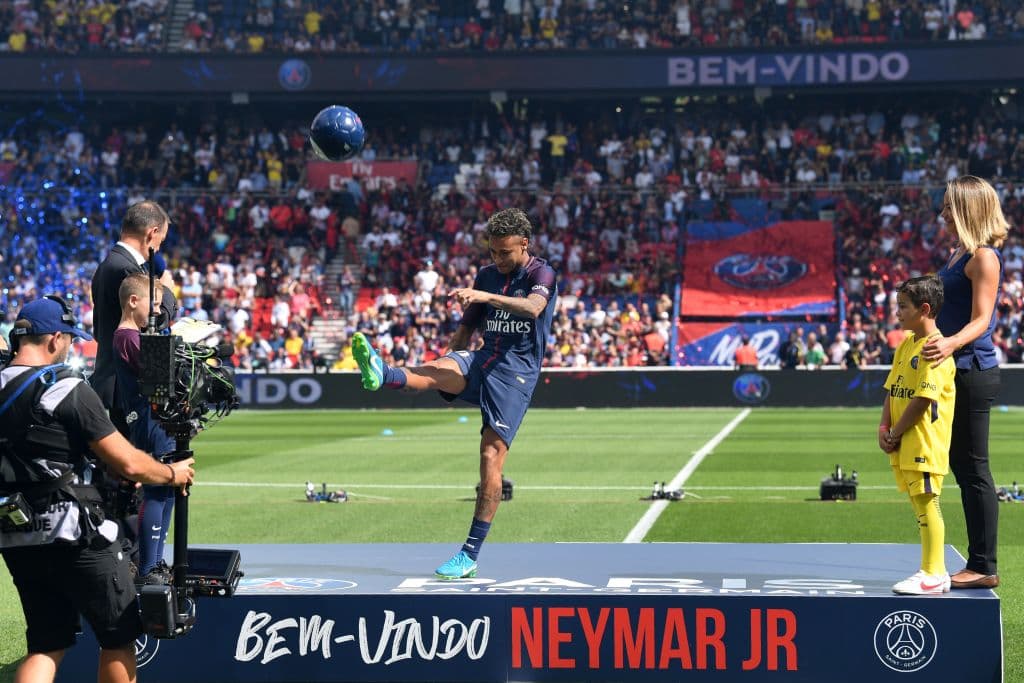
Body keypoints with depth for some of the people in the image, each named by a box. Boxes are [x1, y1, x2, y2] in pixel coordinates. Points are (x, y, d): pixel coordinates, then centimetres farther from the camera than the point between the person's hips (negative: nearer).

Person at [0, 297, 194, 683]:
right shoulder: (69, 390, -14)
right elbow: (128, 464, -14)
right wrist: (172, 474, 5)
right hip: (74, 535, -6)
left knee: (46, 646, 13)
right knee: (118, 637, 9)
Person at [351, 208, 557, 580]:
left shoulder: (541, 273, -3)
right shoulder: (486, 275, 16)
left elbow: (533, 307, -26)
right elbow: (466, 329, 25)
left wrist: (486, 296, -39)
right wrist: (449, 364, 18)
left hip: (516, 372, -5)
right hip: (482, 359, 5)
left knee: (491, 457, -13)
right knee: (437, 370, -28)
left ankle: (470, 555, -11)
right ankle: (381, 375, -62)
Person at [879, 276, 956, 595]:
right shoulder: (906, 344, 14)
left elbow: (923, 399, -19)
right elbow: (892, 390, 15)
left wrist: (896, 433, -13)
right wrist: (884, 428, 2)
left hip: (925, 442, -9)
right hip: (903, 444, 9)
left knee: (927, 502, -7)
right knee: (919, 504, 12)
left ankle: (932, 574, -3)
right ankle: (936, 571, 19)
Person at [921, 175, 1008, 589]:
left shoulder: (984, 257, -13)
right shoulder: (958, 253, 15)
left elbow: (981, 319, -20)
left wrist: (951, 344, -37)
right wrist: (935, 344, 28)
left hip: (974, 372, -10)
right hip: (956, 371, 10)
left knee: (973, 468, -5)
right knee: (961, 465, 12)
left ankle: (984, 567, 1)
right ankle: (977, 564, 19)